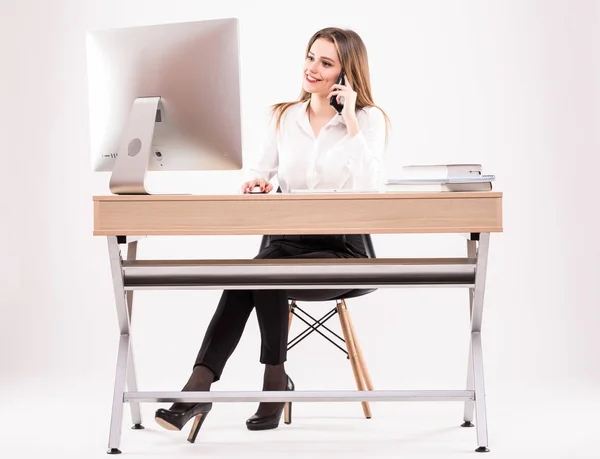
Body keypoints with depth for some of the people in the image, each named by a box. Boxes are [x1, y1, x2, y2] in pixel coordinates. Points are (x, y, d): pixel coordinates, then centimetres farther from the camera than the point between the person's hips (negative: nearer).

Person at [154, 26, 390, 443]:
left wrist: (350, 123, -16)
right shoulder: (285, 116, 12)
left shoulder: (369, 119, 0)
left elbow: (369, 190, -16)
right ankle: (199, 387, -36)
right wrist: (256, 181, -11)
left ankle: (275, 380, -17)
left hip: (342, 251, -3)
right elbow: (261, 171, 12)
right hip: (288, 240, 4)